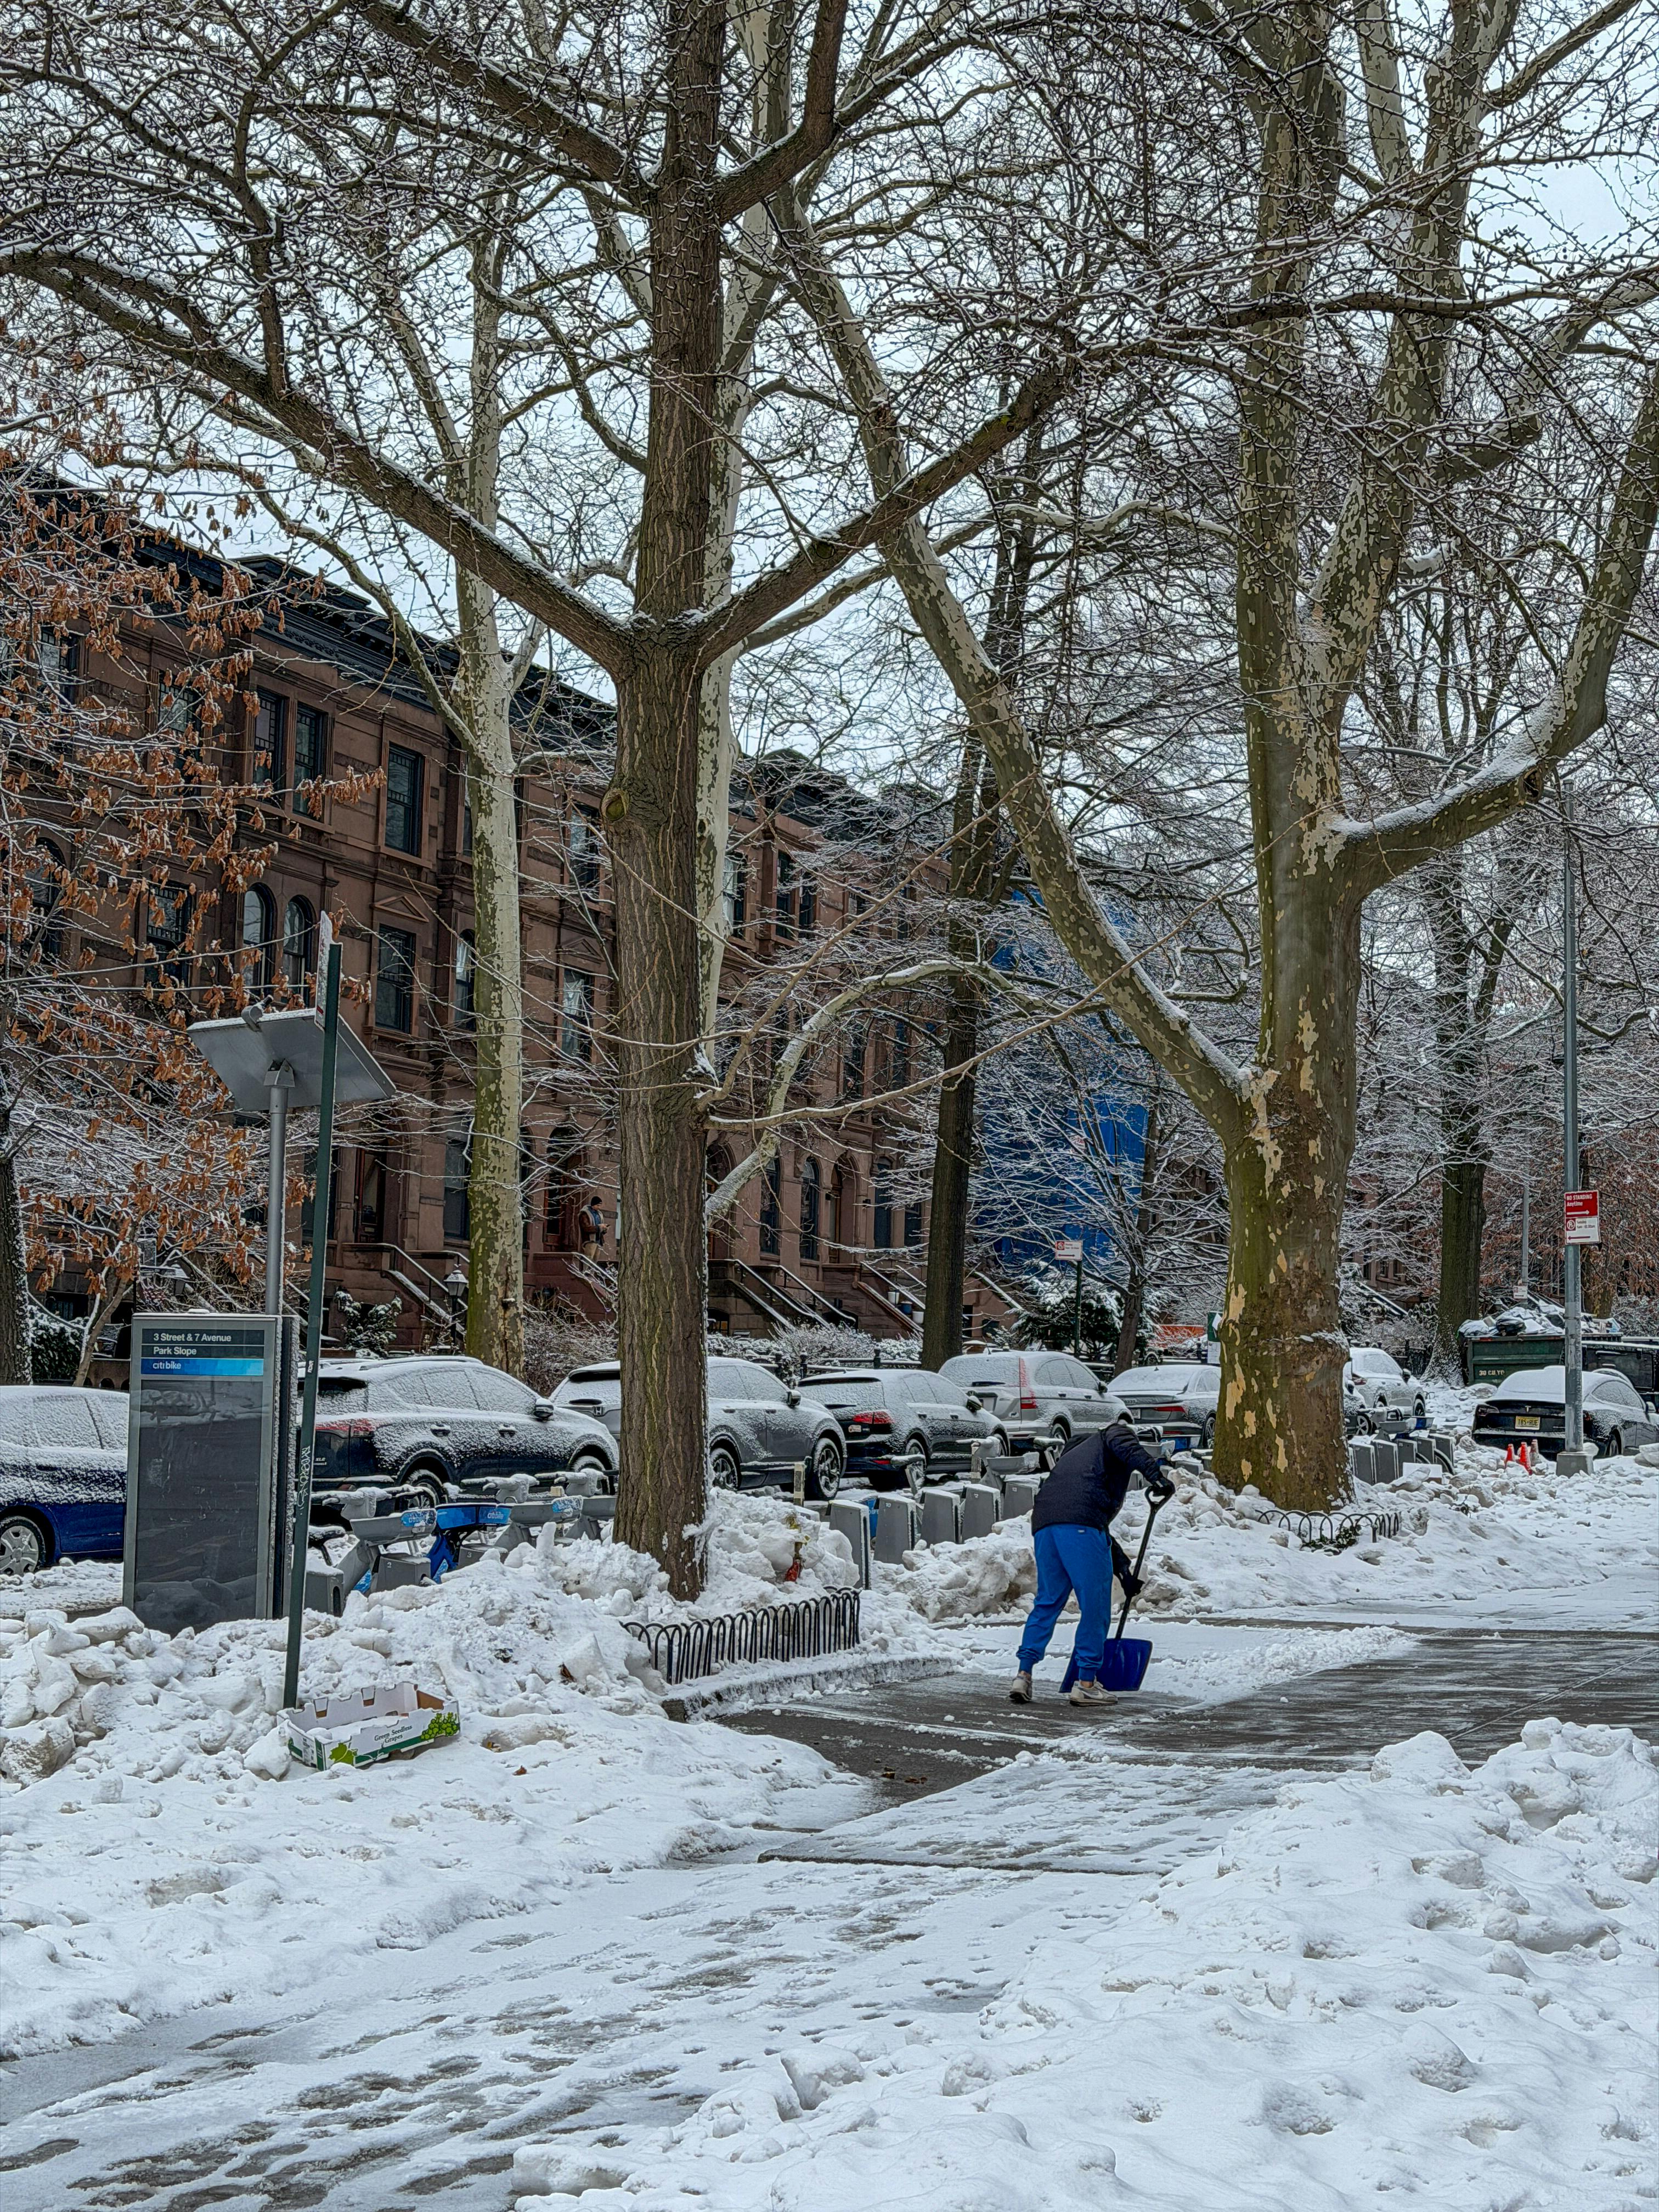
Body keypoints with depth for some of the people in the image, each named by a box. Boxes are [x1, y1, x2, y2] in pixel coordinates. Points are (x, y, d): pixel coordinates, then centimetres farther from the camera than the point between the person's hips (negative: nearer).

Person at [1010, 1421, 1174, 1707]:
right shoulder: (1116, 1434, 22)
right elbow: (1129, 1449, -8)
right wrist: (1157, 1477, -16)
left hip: (1044, 1523, 7)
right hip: (1080, 1522, -7)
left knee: (1047, 1601, 16)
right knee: (1095, 1604, 0)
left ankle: (1024, 1673, 9)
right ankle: (1086, 1683, 1)